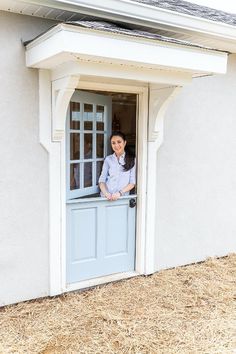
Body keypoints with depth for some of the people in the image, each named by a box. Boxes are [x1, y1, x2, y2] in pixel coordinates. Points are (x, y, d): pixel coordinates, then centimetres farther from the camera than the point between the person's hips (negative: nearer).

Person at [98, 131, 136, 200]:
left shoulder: (132, 160, 5)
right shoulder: (108, 159, 10)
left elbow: (132, 182, 3)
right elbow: (102, 180, 7)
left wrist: (120, 193, -11)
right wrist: (106, 193, -10)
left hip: (122, 197, -1)